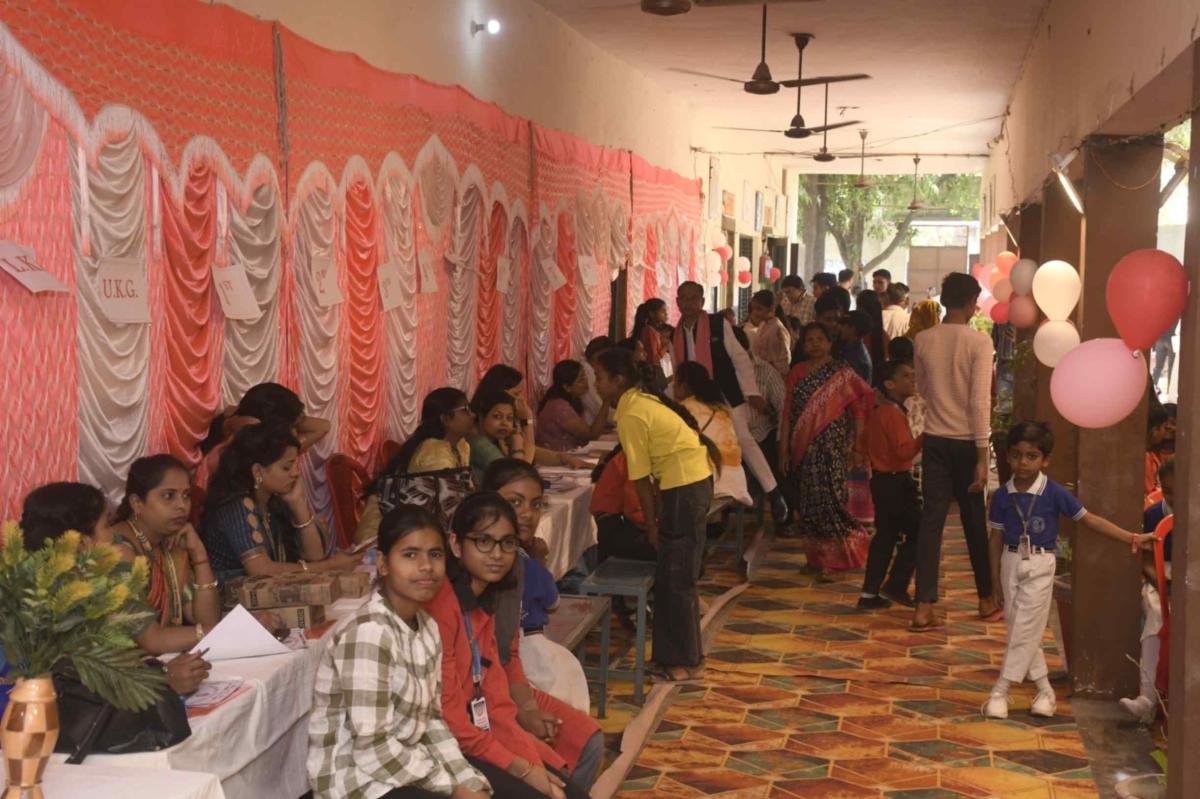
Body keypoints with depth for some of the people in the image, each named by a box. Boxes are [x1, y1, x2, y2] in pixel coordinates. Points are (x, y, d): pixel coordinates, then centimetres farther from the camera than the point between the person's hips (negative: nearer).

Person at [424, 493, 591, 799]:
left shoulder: (483, 604, 10)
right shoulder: (439, 605, -18)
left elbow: (495, 704, 7)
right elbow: (446, 713, -19)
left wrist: (533, 762, -6)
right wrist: (520, 768, -15)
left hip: (480, 737, 9)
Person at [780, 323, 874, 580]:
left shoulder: (842, 374, -1)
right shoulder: (797, 373, 9)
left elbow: (860, 409, -2)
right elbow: (788, 413, 9)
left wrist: (858, 447, -7)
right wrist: (784, 450, 5)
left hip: (833, 449, -4)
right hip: (803, 450, 4)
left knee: (830, 499, -9)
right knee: (809, 502, 6)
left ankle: (831, 559, 2)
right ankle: (815, 557, 18)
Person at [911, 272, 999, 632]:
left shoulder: (923, 339, 0)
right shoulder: (979, 341, -12)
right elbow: (980, 401, -16)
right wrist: (983, 457, -14)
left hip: (935, 439, 3)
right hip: (966, 441, -3)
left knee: (931, 519, 3)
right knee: (974, 522, 11)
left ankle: (924, 608, -4)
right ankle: (986, 600, 27)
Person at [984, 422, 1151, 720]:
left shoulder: (1054, 493, -10)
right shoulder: (1002, 496, -3)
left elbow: (1089, 520, -7)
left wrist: (1131, 537, -12)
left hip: (1040, 564, -3)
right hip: (1011, 561, 3)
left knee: (1025, 630, -4)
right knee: (1019, 627, 6)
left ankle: (1001, 692, 3)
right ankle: (1044, 689, 20)